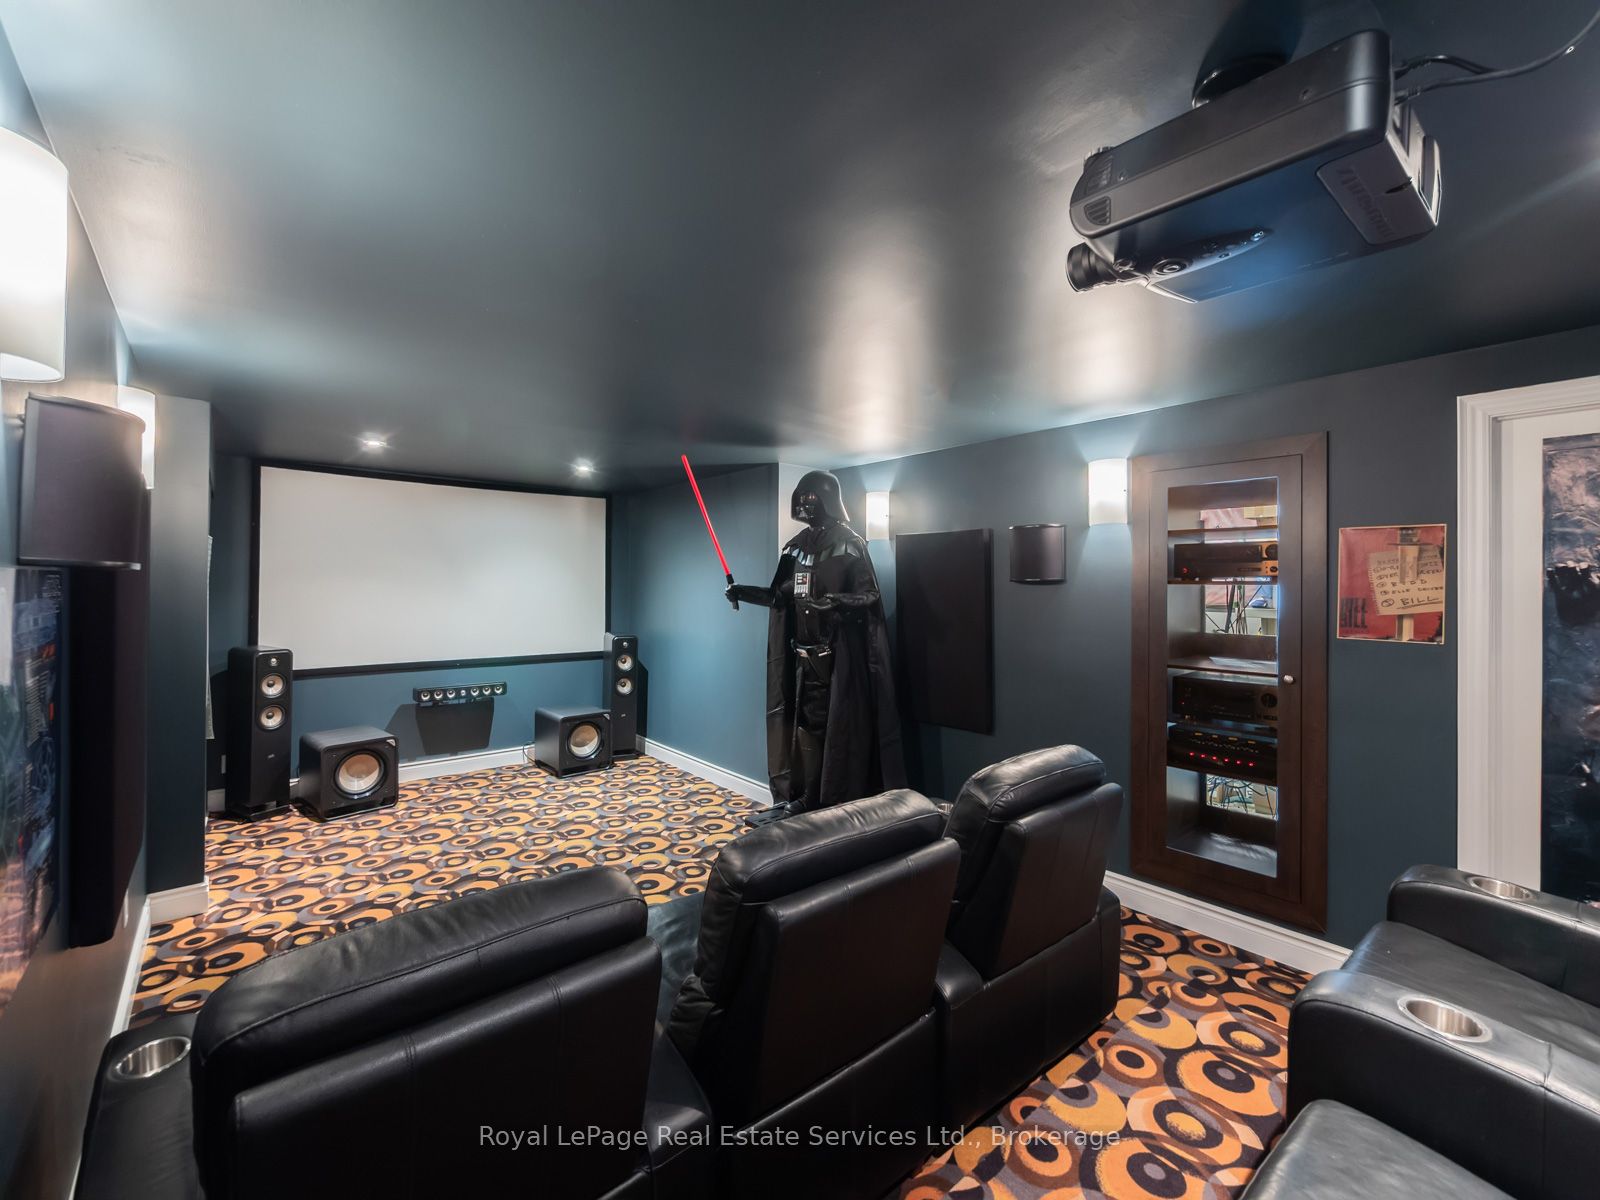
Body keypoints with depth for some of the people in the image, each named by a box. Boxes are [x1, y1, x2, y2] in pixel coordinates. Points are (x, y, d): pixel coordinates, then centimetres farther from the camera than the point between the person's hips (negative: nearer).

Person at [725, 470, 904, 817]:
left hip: (840, 656, -6)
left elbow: (870, 598, -13)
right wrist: (747, 593, 6)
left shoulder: (849, 544, -7)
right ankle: (803, 798, 23)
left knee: (840, 729, -1)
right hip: (804, 654, 7)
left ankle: (840, 806, 11)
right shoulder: (796, 545, 12)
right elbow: (783, 596, 18)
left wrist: (836, 603, -31)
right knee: (805, 723, 11)